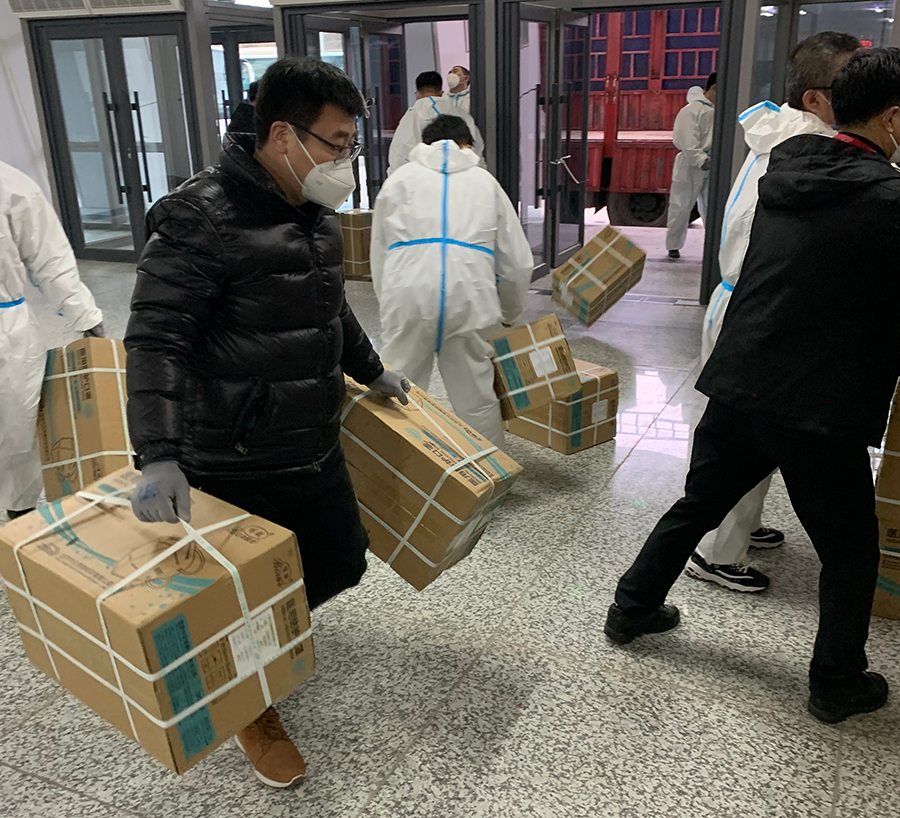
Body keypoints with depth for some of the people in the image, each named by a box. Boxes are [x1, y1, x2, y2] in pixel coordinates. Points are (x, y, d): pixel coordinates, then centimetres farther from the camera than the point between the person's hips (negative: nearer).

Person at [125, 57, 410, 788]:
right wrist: (159, 456, -35)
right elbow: (156, 340, -25)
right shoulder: (202, 218, -20)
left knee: (343, 562, 19)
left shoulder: (317, 214, 6)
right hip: (237, 467, -8)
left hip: (316, 449, 8)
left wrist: (372, 373, 31)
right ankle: (256, 712, 38)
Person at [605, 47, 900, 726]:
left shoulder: (783, 168, 5)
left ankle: (632, 608, 37)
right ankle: (837, 684, 28)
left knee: (697, 505, 23)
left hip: (736, 384, 6)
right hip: (817, 408, -6)